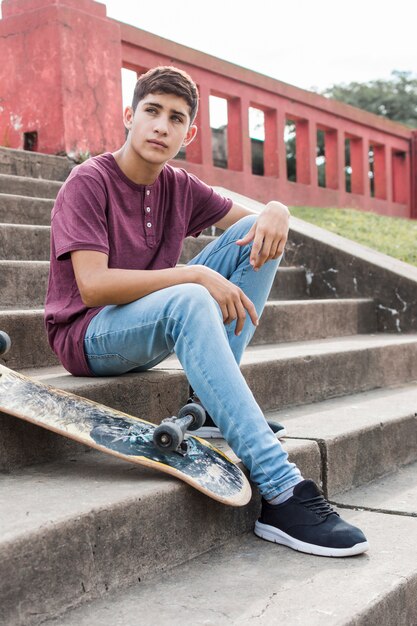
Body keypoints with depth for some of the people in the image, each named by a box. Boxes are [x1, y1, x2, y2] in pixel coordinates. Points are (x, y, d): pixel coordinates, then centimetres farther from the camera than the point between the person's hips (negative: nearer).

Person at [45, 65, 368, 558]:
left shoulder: (179, 187, 7)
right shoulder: (89, 183, -13)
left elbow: (250, 219, 12)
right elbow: (93, 287, -24)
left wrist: (276, 211, -14)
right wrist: (197, 275, -29)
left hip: (157, 325, 7)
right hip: (88, 336, -7)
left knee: (259, 233, -5)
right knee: (189, 301, -40)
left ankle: (213, 403, -14)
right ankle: (280, 493, -42)